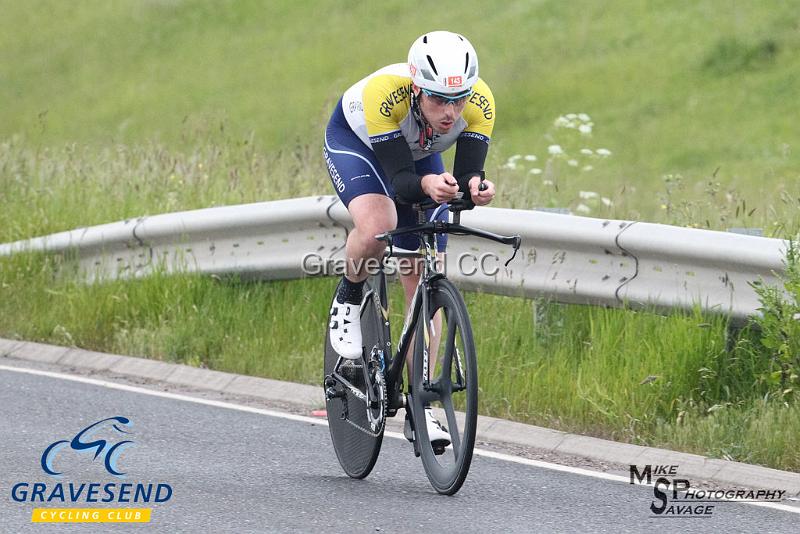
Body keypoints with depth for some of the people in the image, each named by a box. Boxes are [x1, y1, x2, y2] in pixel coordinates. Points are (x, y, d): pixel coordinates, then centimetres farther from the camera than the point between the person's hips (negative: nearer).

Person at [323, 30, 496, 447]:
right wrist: (426, 185, -63)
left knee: (422, 281, -3)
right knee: (377, 227, -35)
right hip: (354, 141, -4)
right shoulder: (384, 95, -42)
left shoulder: (480, 103, -33)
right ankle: (349, 298, -3)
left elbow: (469, 171, -31)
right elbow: (400, 181, -42)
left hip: (421, 155, 4)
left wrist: (473, 187, -54)